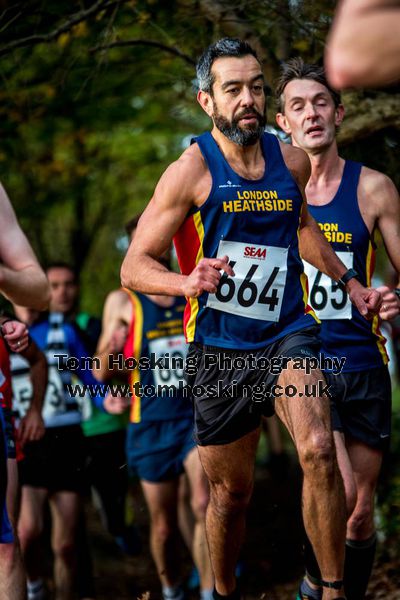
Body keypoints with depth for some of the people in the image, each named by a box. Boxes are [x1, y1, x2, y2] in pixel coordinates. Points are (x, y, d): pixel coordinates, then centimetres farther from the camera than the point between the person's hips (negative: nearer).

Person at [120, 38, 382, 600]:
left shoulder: (291, 160, 4)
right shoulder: (191, 171, -10)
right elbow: (134, 267, -11)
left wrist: (350, 281, 26)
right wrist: (188, 283, -30)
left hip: (288, 329, 2)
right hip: (220, 348, -2)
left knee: (319, 452, -23)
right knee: (231, 492, 8)